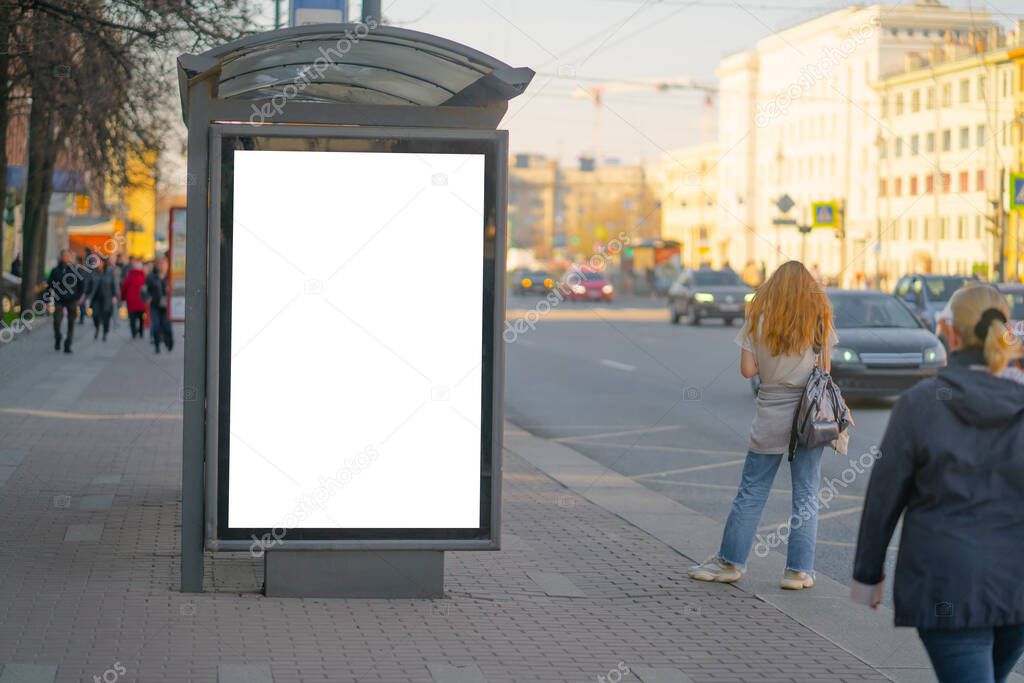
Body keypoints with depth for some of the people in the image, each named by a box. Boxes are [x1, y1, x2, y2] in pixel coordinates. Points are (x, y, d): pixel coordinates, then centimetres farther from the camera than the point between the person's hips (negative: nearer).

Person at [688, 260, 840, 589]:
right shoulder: (819, 319, 0)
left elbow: (747, 369, -5)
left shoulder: (759, 318, -2)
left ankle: (730, 561, 15)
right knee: (806, 494, 6)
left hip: (771, 416, 0)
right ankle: (799, 569, 7)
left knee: (751, 491, 8)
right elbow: (825, 369, 1)